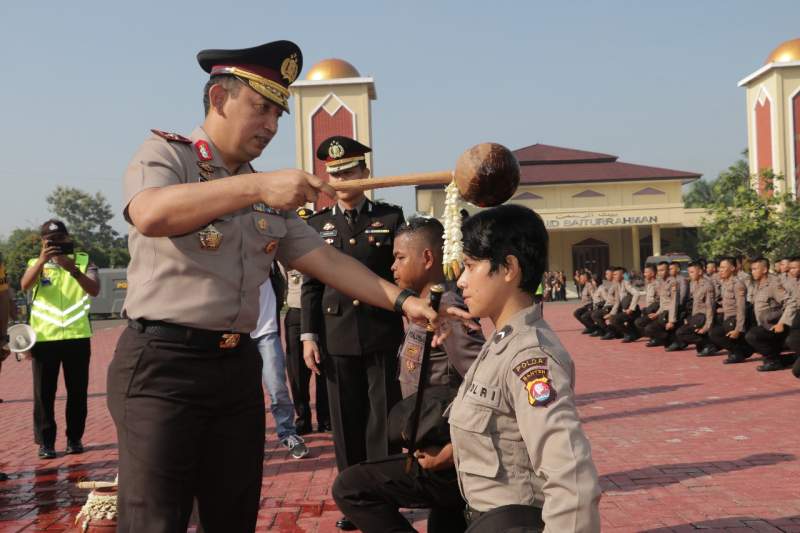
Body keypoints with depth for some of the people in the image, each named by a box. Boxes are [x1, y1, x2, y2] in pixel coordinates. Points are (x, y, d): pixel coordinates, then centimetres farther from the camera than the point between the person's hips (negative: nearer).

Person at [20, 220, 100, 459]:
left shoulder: (83, 261, 6)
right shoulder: (36, 263, 8)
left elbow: (94, 290, -10)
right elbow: (25, 285, -13)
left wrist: (73, 269, -26)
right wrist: (42, 260, -28)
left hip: (77, 336, 0)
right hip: (44, 337, 0)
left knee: (77, 390, 5)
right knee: (44, 392, 1)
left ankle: (74, 438, 16)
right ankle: (45, 441, 8)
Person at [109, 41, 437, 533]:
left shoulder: (271, 195, 13)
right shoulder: (165, 154, -4)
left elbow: (326, 260, 11)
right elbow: (151, 215, -27)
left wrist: (401, 300, 1)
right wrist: (256, 185, -33)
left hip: (238, 366, 6)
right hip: (162, 363, -6)